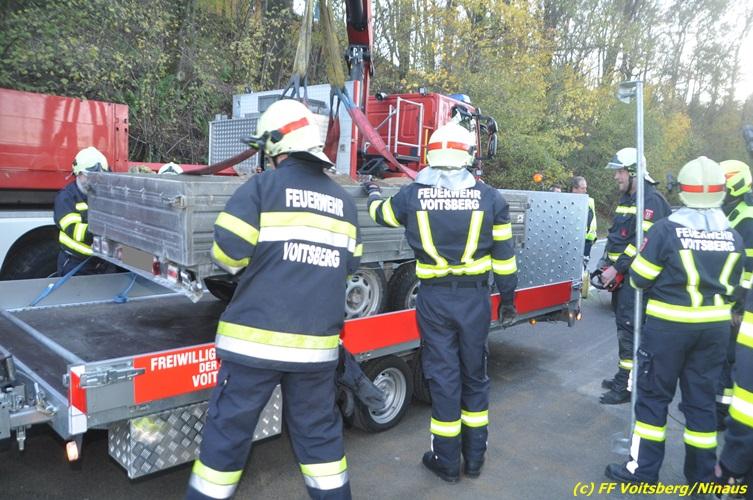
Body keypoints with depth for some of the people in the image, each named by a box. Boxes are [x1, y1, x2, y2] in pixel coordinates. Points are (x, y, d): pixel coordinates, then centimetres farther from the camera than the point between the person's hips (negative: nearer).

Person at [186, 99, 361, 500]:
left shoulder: (261, 187, -5)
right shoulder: (343, 201, 9)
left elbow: (228, 251, -12)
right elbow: (348, 264, 12)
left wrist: (257, 261, 9)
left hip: (257, 337, -4)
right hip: (317, 342, 4)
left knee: (229, 428, 10)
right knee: (317, 429, 18)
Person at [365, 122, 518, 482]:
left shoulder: (412, 195, -3)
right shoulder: (489, 196, -3)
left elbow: (380, 213, 18)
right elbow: (504, 254, 2)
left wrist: (372, 192, 40)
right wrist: (507, 298, 13)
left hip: (434, 299, 0)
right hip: (475, 298, 1)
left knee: (443, 376, 9)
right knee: (474, 375, 15)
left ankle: (447, 461, 21)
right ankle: (474, 458, 28)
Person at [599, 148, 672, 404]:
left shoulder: (651, 200, -13)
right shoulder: (625, 198, 17)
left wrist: (617, 268, -21)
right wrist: (606, 263, 12)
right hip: (621, 275, 9)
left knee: (629, 327, -8)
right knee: (623, 324, 14)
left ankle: (626, 385, -2)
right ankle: (624, 376, 25)